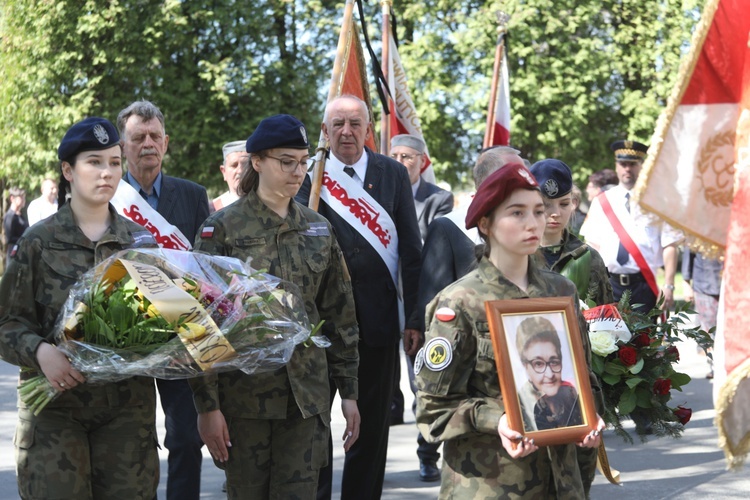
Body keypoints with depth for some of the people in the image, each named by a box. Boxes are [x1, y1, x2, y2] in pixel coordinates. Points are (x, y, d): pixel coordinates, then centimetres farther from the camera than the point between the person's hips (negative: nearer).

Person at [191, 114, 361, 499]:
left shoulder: (318, 230, 9)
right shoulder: (223, 228, -3)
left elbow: (340, 318, 12)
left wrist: (349, 391, 9)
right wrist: (206, 404, -10)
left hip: (306, 396, 3)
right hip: (242, 397, -3)